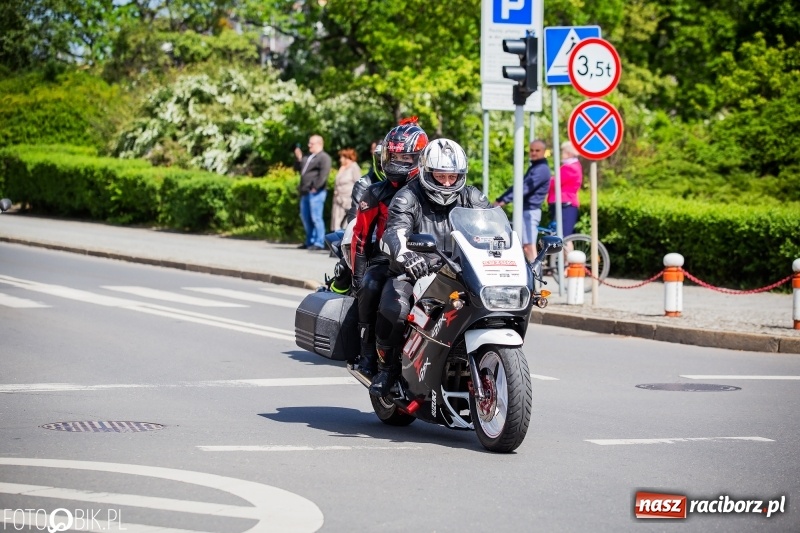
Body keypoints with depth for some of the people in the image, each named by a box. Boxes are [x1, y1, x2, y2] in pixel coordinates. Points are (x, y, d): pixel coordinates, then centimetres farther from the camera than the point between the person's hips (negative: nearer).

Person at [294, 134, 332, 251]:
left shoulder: (324, 157, -7)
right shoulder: (308, 157, 22)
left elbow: (324, 174, -17)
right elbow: (298, 168, 26)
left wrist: (316, 187, -20)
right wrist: (299, 159, 10)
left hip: (316, 192, -10)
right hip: (305, 192, 10)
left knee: (316, 217, -10)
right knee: (305, 217, 13)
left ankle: (319, 243, -8)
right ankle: (310, 241, 22)